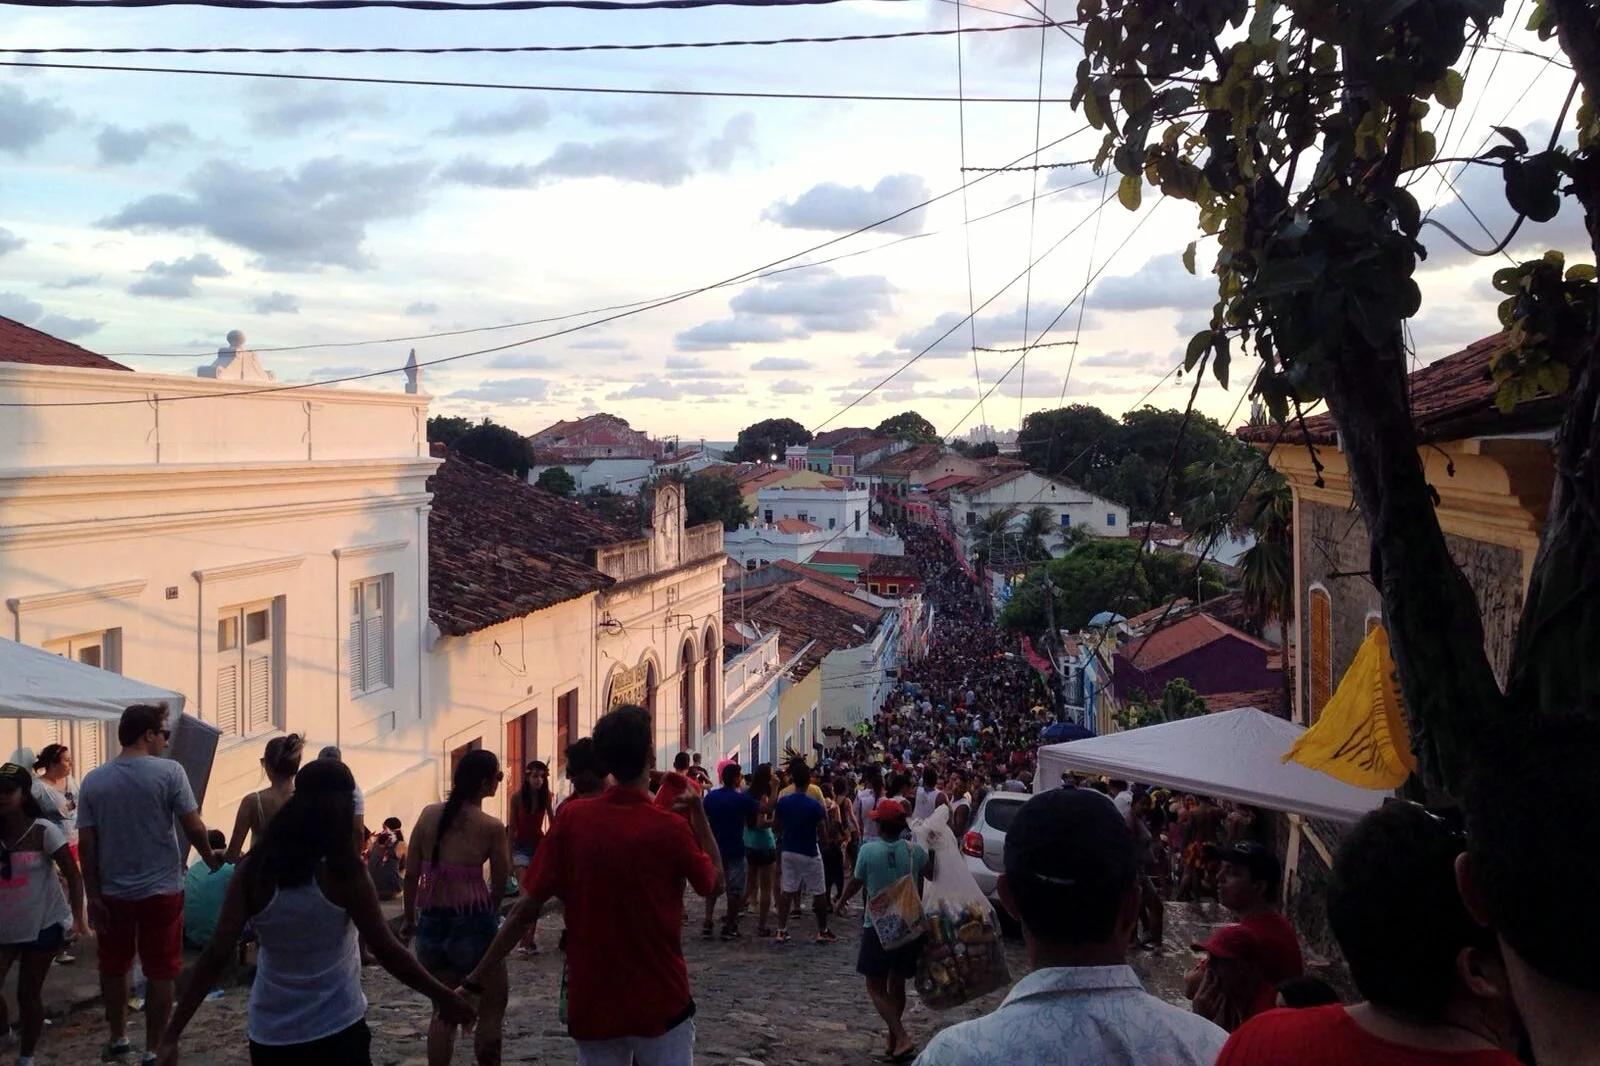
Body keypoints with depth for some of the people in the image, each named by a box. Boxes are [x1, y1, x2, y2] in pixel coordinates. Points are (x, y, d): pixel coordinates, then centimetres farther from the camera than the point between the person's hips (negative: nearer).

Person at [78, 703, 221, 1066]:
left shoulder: (93, 780, -2)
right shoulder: (170, 772, -13)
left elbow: (86, 844, -2)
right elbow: (194, 827, -12)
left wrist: (93, 896, 3)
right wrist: (210, 858, 7)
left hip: (113, 893, 4)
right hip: (161, 890, -3)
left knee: (114, 968, 21)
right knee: (160, 972, 7)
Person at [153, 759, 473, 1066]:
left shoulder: (255, 870, -5)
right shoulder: (344, 872, -12)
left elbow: (216, 955, -8)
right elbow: (387, 951, -9)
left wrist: (172, 1034, -2)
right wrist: (444, 997, 1)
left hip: (270, 1035, 3)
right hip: (336, 1032, -3)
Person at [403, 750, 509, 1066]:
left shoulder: (429, 814, 2)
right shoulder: (491, 827, -8)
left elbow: (411, 874, 6)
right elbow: (499, 883, -1)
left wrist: (409, 918, 17)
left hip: (432, 922, 5)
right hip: (472, 922, -5)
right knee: (492, 1007, 13)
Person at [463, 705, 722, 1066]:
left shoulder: (571, 820, -8)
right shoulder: (671, 828, -15)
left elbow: (525, 910, -7)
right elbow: (713, 882, 3)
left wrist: (475, 980, 1)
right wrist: (700, 815, 9)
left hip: (592, 1004, 3)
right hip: (660, 1003, -2)